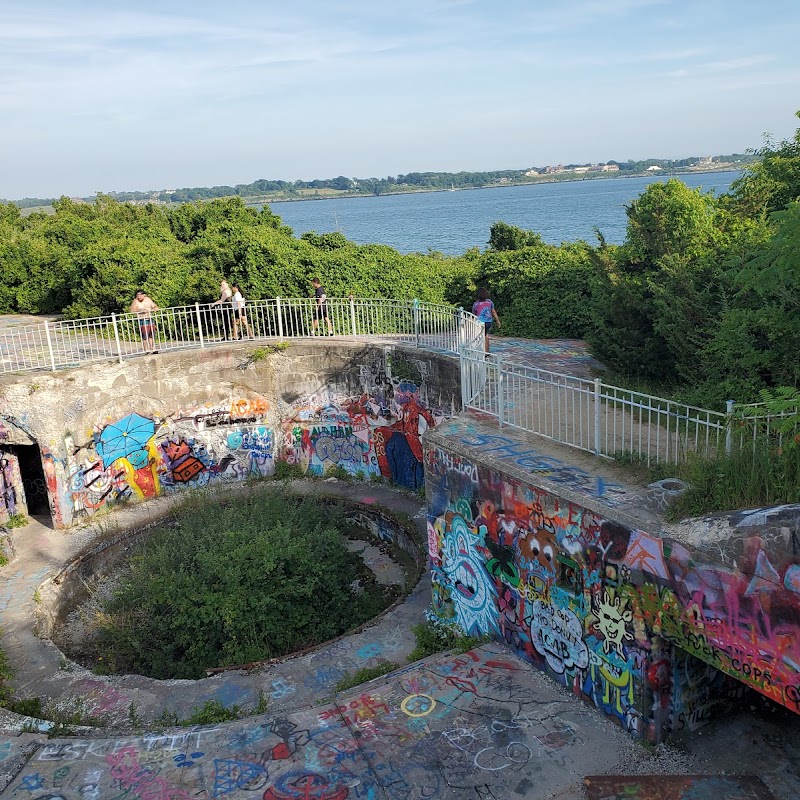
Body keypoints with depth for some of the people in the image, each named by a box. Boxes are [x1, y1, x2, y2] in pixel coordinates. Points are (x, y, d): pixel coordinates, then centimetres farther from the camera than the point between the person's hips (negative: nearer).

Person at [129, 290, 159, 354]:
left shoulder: (148, 299, 8)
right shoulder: (135, 301, -3)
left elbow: (156, 307, 10)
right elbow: (132, 311, -16)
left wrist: (151, 310, -11)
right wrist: (141, 311, -27)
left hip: (150, 319, 4)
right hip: (142, 321, -4)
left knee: (152, 335, 6)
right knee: (145, 336, -8)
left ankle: (153, 349, 14)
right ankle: (147, 351, -5)